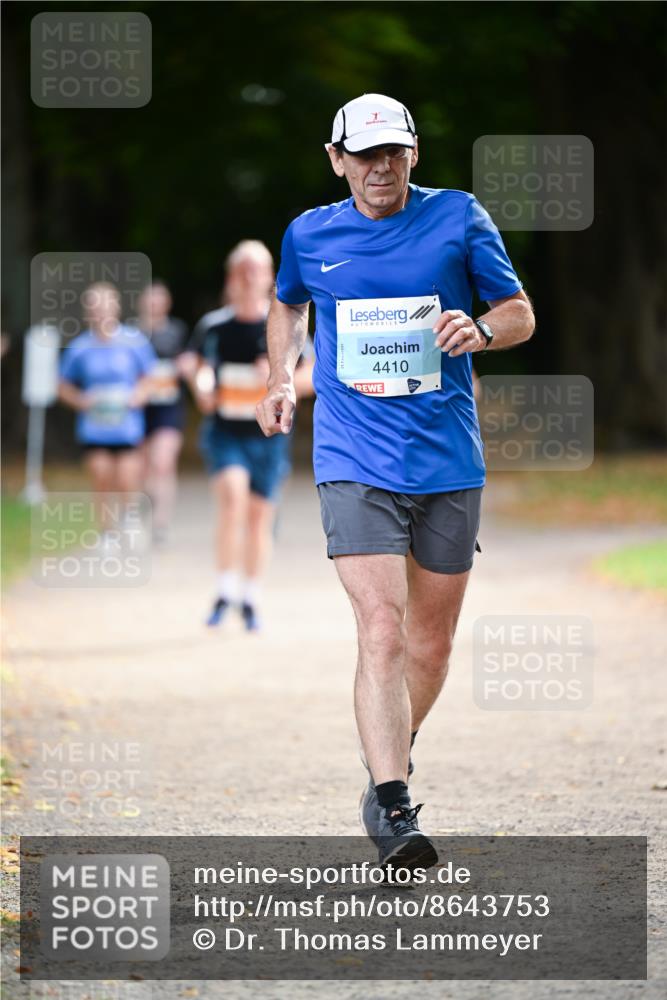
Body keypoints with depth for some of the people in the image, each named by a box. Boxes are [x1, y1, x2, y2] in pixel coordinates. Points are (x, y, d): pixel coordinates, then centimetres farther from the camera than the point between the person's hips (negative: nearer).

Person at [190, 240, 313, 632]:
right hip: (225, 429, 0)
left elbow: (313, 375, -1)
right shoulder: (214, 326, 1)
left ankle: (251, 600, 24)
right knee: (232, 493, -24)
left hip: (268, 434, 0)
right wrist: (203, 388, -3)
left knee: (259, 515, 7)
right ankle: (226, 591, -16)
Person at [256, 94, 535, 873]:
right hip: (355, 465, -2)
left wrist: (481, 330, -15)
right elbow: (288, 305, 28)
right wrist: (281, 379, 13)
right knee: (381, 632, -17)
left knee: (430, 642, 11)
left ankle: (391, 766, 36)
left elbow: (521, 313, 6)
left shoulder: (459, 218, 2)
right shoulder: (308, 236, 6)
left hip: (449, 464, 2)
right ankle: (394, 813, -23)